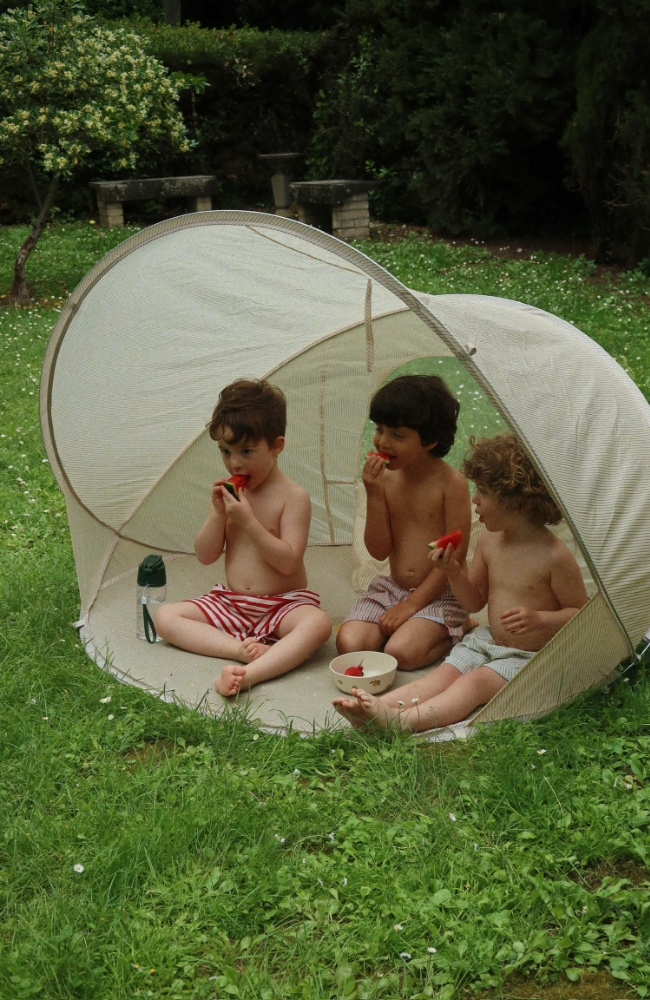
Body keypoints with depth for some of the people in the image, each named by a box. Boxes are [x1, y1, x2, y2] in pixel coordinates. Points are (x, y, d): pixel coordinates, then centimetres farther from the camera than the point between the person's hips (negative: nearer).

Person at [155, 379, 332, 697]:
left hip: (283, 604, -5)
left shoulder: (293, 497, -9)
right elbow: (205, 555, 4)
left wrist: (247, 520, -24)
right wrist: (218, 513, -13)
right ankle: (241, 648, -30)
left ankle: (248, 674, -52)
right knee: (164, 616, -13)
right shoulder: (227, 493, 5)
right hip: (230, 604, 5)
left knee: (318, 623, -36)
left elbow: (288, 561, -18)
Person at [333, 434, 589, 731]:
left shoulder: (554, 556, -17)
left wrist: (538, 619, -27)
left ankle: (403, 720, -50)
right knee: (442, 674, -15)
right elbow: (475, 602, 11)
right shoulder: (488, 541, 3)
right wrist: (454, 572, -8)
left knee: (476, 681, -27)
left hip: (529, 657, -7)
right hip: (487, 640, 7)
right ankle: (378, 706, -36)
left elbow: (581, 613, -10)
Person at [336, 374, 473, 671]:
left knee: (401, 653, -26)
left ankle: (460, 628, 2)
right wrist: (374, 495, -15)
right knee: (349, 643, -18)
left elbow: (455, 555, -13)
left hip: (438, 594, -4)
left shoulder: (451, 482, -12)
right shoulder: (385, 478, 0)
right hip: (392, 588, 4)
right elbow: (379, 550, -2)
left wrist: (410, 605, -15)